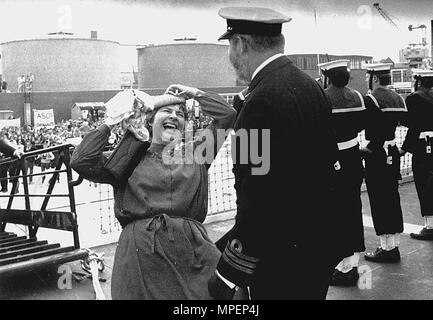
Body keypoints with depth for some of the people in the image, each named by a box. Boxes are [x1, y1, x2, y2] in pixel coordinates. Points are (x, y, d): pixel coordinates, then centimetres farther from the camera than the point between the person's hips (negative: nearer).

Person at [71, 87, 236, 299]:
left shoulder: (194, 151, 19)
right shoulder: (131, 158, 12)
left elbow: (227, 115, 16)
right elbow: (80, 162, 2)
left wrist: (193, 93, 22)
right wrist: (110, 123, 7)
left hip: (190, 250, 2)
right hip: (139, 252, -1)